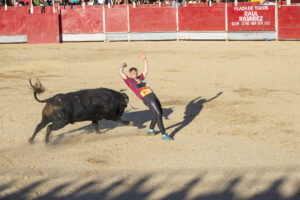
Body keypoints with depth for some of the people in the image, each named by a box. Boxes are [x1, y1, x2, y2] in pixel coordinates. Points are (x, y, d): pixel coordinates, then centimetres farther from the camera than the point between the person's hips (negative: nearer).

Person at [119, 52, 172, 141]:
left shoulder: (140, 78, 21)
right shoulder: (129, 81, 3)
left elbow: (146, 70, 32)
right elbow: (120, 72, -3)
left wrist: (144, 59, 27)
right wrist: (123, 65, 16)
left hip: (153, 96, 9)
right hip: (147, 99, -8)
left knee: (160, 113, 19)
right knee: (158, 114, -14)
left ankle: (150, 130, 35)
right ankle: (164, 135, -11)